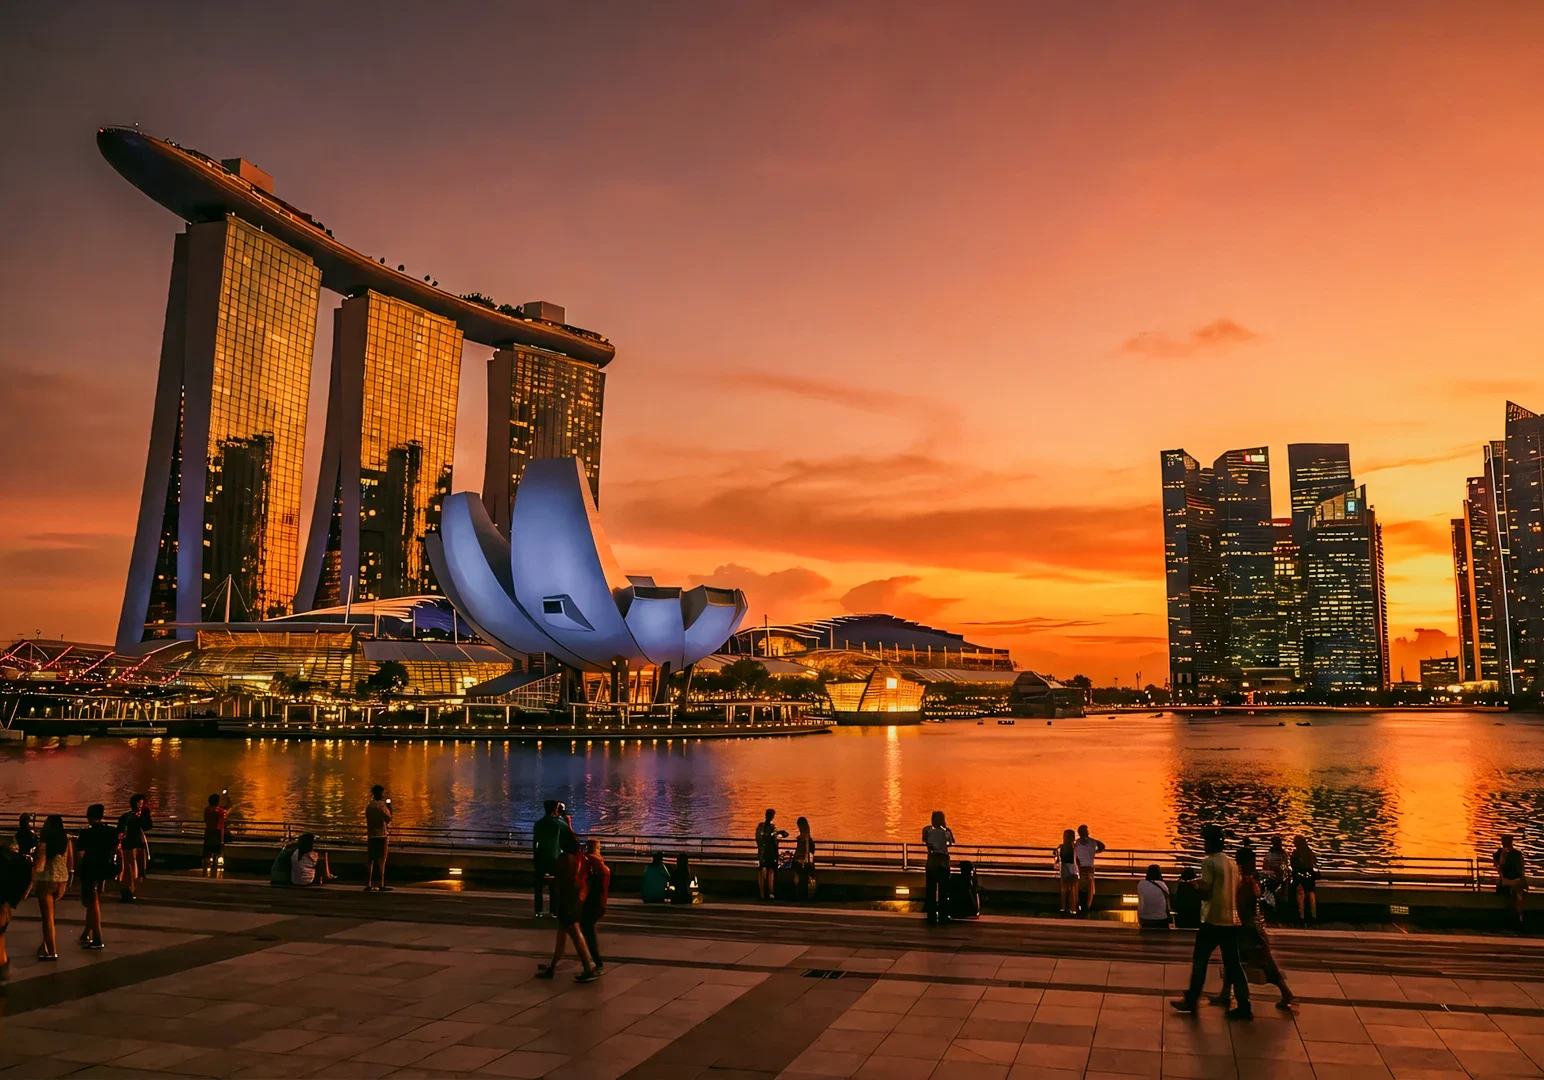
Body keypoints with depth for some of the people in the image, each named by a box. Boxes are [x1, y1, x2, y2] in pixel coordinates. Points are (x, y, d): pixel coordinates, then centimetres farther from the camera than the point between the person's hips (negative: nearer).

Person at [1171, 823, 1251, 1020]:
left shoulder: (1209, 862, -11)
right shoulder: (1232, 863, 11)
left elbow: (1205, 891, -16)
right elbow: (1236, 892, 16)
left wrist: (1196, 888, 4)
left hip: (1213, 920, -6)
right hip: (1231, 920, 6)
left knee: (1199, 960, 6)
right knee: (1233, 964, 9)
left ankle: (1190, 1001, 12)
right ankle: (1244, 1007, 5)